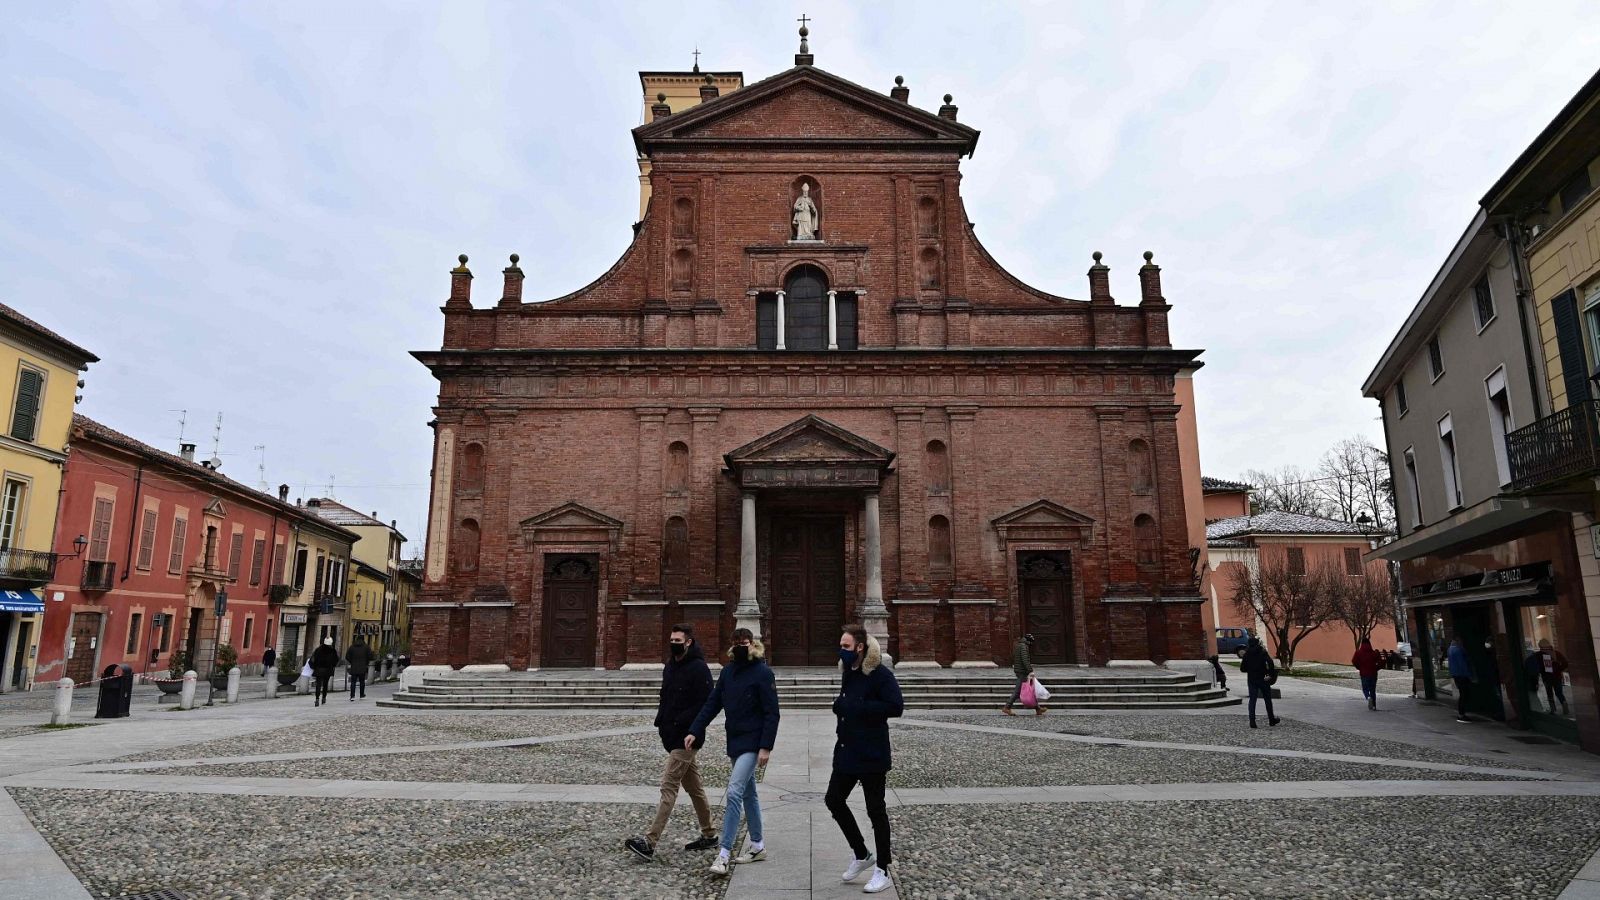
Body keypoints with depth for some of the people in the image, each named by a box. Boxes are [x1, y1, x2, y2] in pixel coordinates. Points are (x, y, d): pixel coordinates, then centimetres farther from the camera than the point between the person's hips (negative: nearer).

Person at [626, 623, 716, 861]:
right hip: (672, 737, 9)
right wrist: (661, 721, 7)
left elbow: (705, 705, -19)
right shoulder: (670, 666, 13)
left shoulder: (699, 668, -15)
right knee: (693, 786, 16)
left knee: (668, 786, -10)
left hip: (686, 739, -9)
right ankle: (708, 835, 26)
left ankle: (650, 842, -10)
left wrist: (679, 722, -21)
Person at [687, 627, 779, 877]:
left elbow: (771, 713, -13)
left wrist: (766, 747, -18)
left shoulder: (763, 672, -12)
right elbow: (712, 703, 6)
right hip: (734, 741, 7)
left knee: (734, 793, -14)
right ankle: (757, 846, 28)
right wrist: (694, 731, -3)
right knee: (748, 793, 16)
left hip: (752, 743, -7)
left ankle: (724, 854, -10)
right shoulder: (728, 670, 6)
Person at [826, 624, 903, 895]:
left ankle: (882, 871, 18)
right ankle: (861, 855, 29)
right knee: (834, 800, 11)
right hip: (846, 751, 8)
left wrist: (857, 707, -24)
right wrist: (840, 705, -6)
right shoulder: (849, 673, 8)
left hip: (871, 755, -8)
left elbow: (896, 707, -23)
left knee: (875, 810, 3)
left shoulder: (880, 674, -16)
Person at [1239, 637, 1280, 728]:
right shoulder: (1263, 652, -5)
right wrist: (1271, 674, -12)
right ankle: (1271, 720, 24)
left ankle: (1252, 721, -7)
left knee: (1252, 700, 3)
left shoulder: (1246, 654, 1)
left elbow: (1242, 669, 0)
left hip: (1251, 680, 1)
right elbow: (1270, 663, -21)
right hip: (1263, 679, -1)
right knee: (1267, 700, 14)